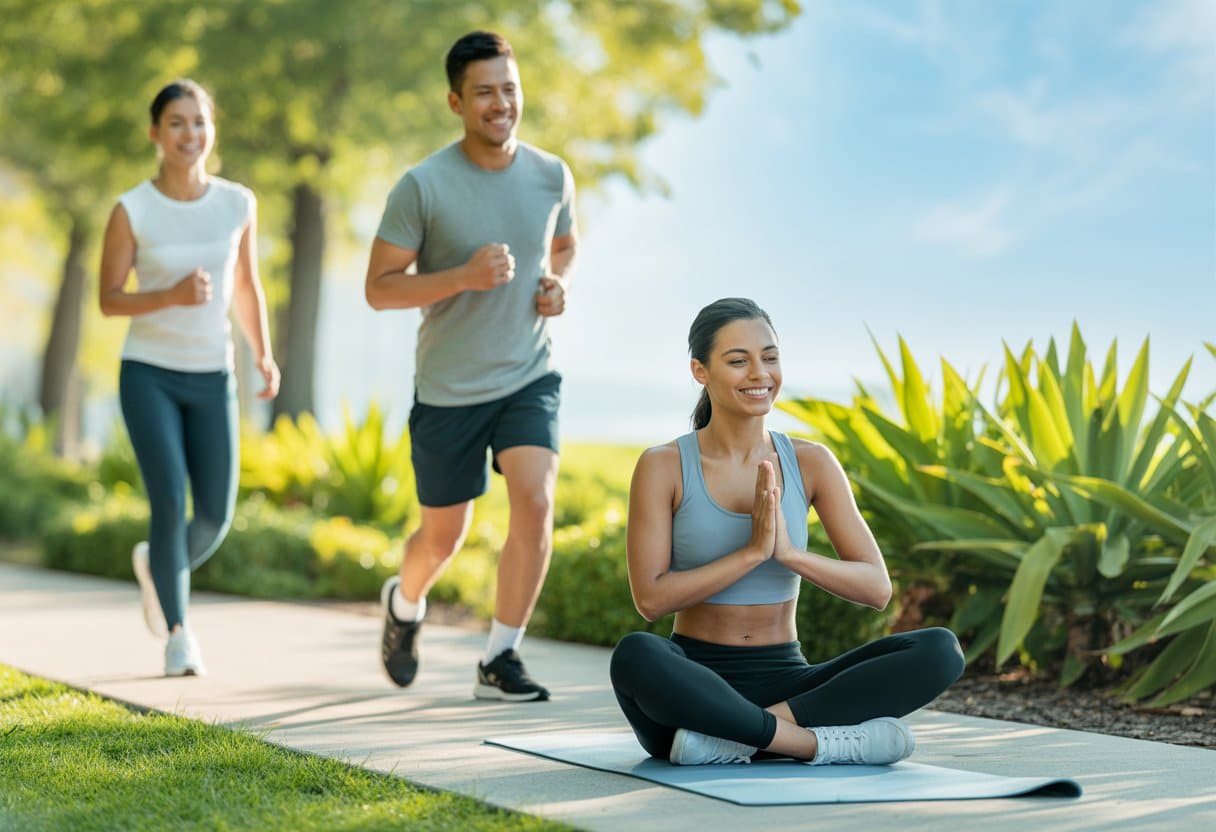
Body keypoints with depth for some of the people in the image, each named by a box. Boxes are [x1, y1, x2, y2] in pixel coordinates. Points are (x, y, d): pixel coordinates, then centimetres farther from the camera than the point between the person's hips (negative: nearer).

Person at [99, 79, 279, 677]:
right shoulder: (131, 211, -9)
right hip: (148, 374, -3)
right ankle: (177, 630, 9)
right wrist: (172, 296, -21)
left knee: (215, 518, -1)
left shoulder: (238, 203, -1)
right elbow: (108, 300, -5)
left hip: (212, 379, 3)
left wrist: (265, 357, 0)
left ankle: (155, 566, 34)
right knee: (169, 504, -13)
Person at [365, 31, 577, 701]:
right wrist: (464, 276, -25)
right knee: (443, 536, 11)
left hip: (530, 377, 2)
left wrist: (559, 285, -4)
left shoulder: (551, 176, -1)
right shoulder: (423, 186, -14)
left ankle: (499, 661, -5)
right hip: (448, 389, -2)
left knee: (535, 502, -19)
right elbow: (379, 287, -11)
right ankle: (404, 603, 46)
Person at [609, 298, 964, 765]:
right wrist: (752, 551, -19)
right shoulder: (663, 467, -4)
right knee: (635, 657, -38)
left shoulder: (811, 463, 2)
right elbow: (650, 599, -11)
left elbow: (877, 588, -2)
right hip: (694, 686, -3)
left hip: (785, 682, 3)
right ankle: (822, 741, -27)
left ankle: (737, 737, -26)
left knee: (940, 652, -21)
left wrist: (789, 553, -19)